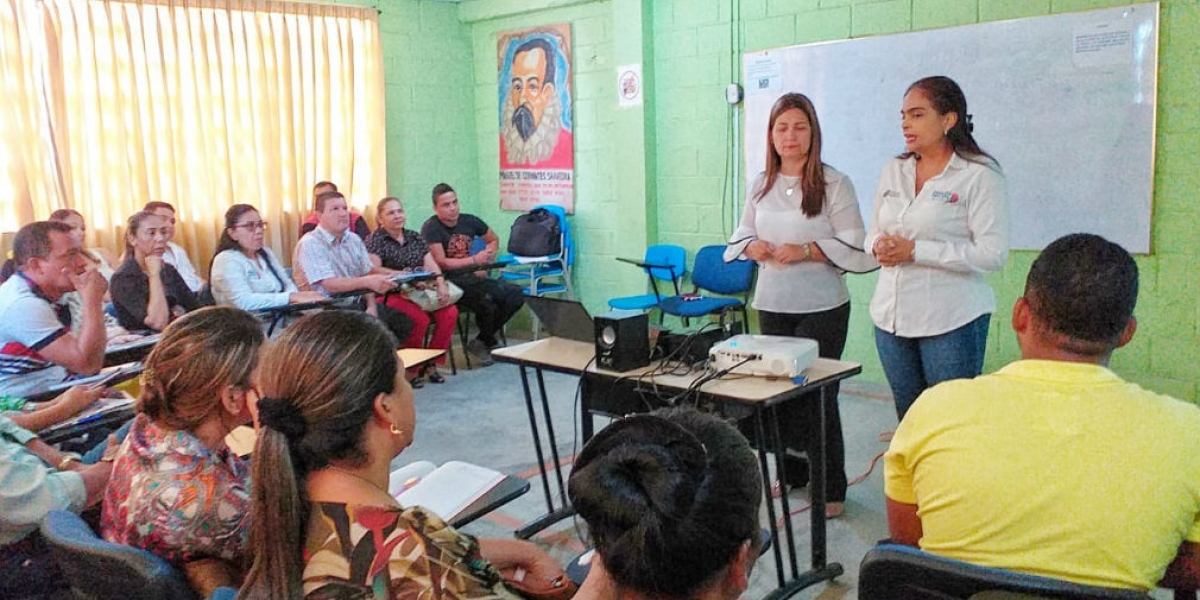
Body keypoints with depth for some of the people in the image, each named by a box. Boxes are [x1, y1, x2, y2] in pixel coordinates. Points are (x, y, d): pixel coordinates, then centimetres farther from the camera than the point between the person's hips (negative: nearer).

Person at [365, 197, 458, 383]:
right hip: (392, 294, -5)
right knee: (420, 318, -32)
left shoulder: (414, 237, 18)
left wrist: (441, 284, -11)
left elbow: (431, 265, 10)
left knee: (450, 312, -20)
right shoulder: (375, 239, 1)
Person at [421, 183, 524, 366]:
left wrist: (484, 264, 6)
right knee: (486, 304, -31)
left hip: (473, 277, 7)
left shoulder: (470, 221, 7)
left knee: (516, 295, -11)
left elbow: (494, 240, 22)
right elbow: (441, 263, -16)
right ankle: (489, 341, 3)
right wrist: (475, 260, -13)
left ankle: (482, 342, 4)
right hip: (450, 282, -7)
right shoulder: (431, 228, -10)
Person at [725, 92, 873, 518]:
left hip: (821, 307, -5)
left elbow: (853, 244, -9)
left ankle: (831, 489, 12)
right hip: (772, 304, 5)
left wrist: (805, 251, -21)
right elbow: (742, 235, 16)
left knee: (817, 396, -1)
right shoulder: (761, 184, 10)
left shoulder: (833, 184, -6)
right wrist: (753, 246, -7)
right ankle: (792, 475, 28)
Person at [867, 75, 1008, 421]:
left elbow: (993, 253, -16)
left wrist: (914, 250, -19)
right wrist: (879, 247, -7)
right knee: (906, 421, 14)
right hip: (891, 316, 6)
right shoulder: (893, 172, 11)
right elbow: (873, 234, 18)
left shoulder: (979, 175, -8)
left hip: (952, 320, -6)